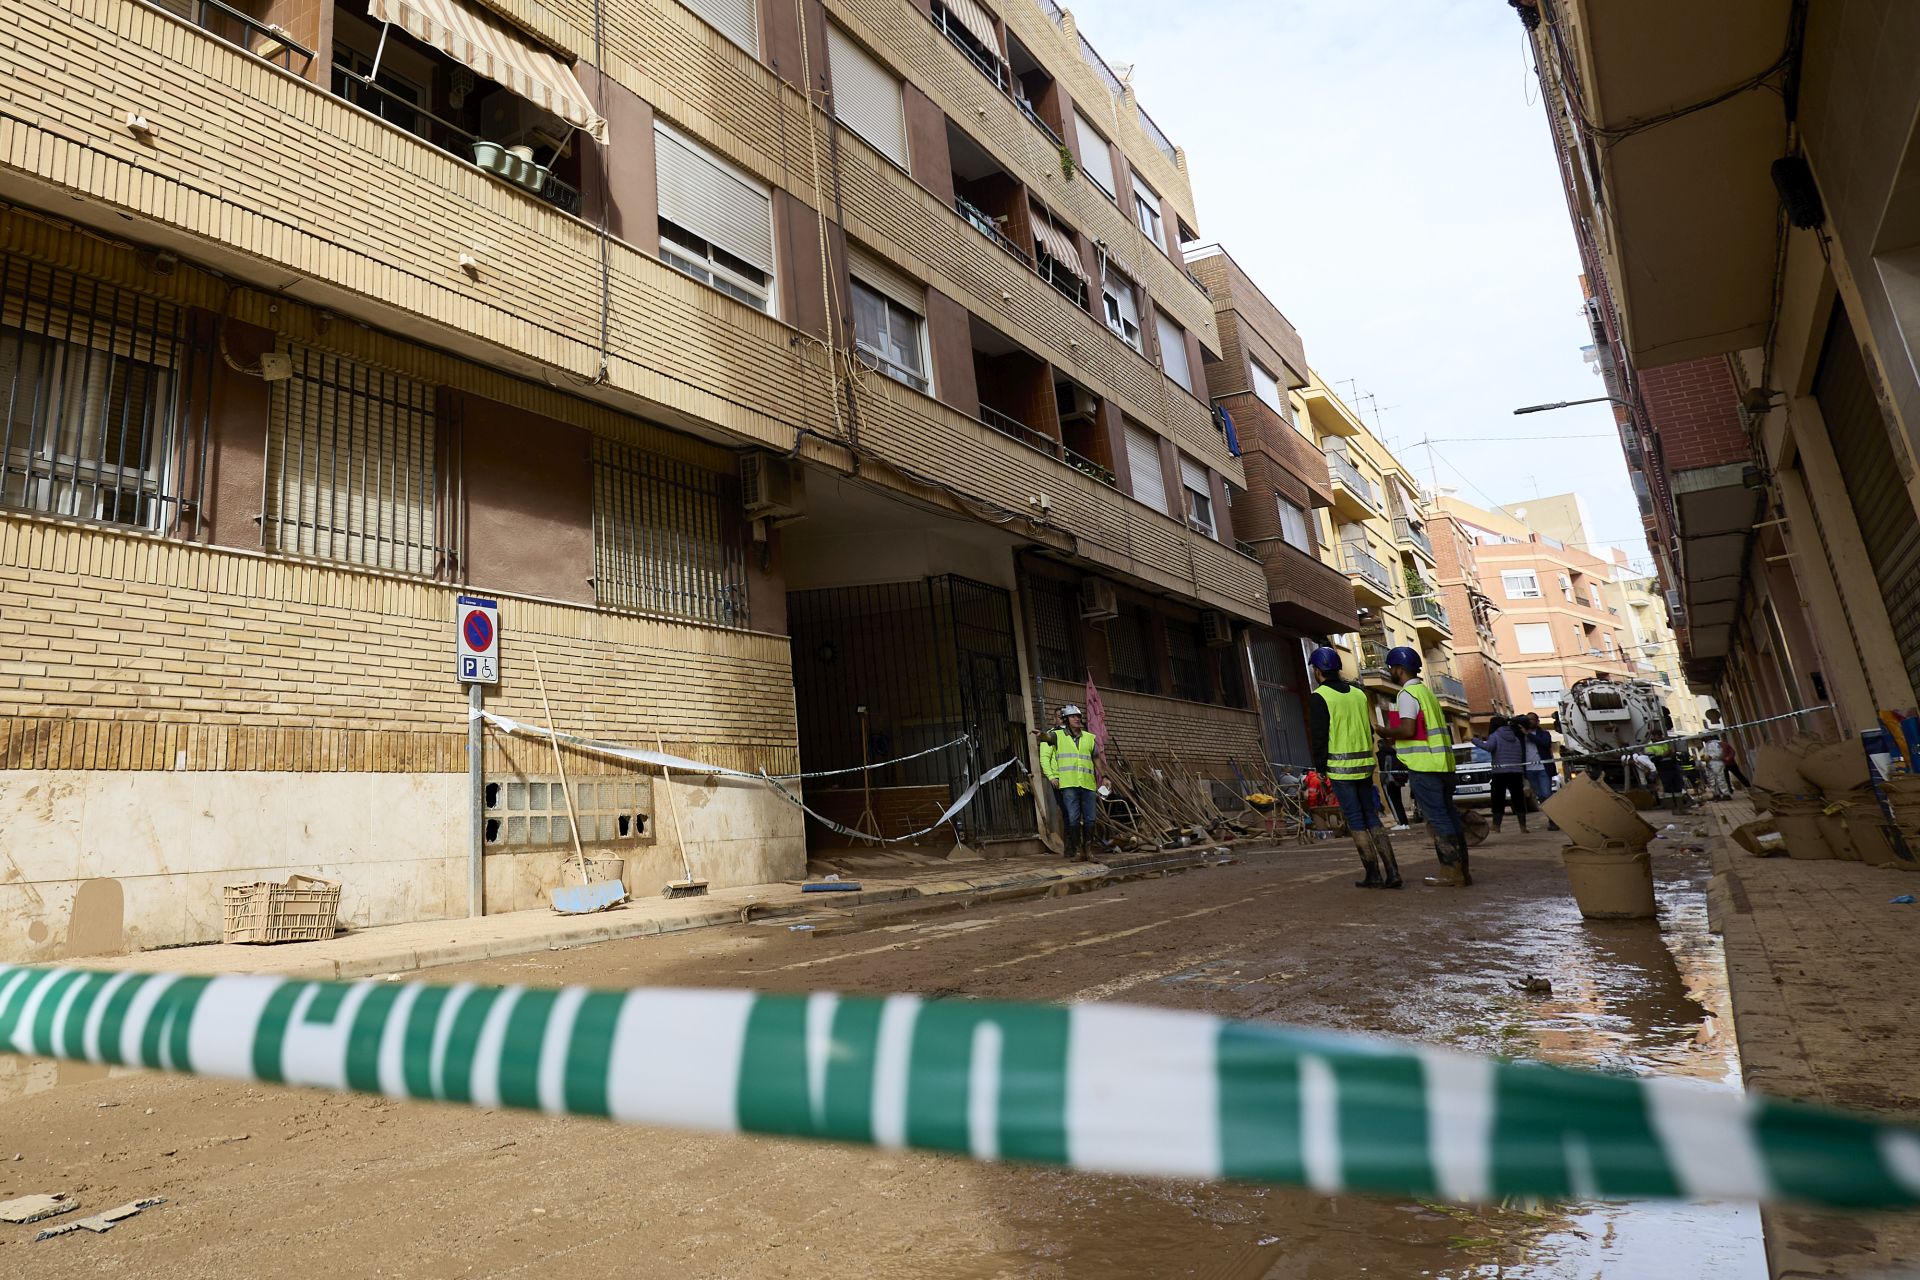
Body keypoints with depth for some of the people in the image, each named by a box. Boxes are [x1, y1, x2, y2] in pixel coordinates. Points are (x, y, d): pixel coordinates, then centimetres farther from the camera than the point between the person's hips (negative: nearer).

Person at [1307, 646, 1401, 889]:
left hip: (1340, 767, -6)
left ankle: (1374, 875, 1)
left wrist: (1320, 769, -3)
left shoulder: (1319, 698, -9)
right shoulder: (1359, 693, 11)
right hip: (1364, 765, 6)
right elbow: (1369, 731, 15)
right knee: (1372, 817, 10)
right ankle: (1391, 872, 5)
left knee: (1355, 820, 0)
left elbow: (1319, 737, -12)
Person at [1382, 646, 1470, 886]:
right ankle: (1462, 870, 14)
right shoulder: (1426, 691, 20)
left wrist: (1385, 732, -5)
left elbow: (1407, 730, -21)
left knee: (1437, 818, -6)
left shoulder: (1407, 694, -10)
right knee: (1449, 815, 11)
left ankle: (1452, 873, -5)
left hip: (1423, 765, -9)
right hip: (1441, 762, 9)